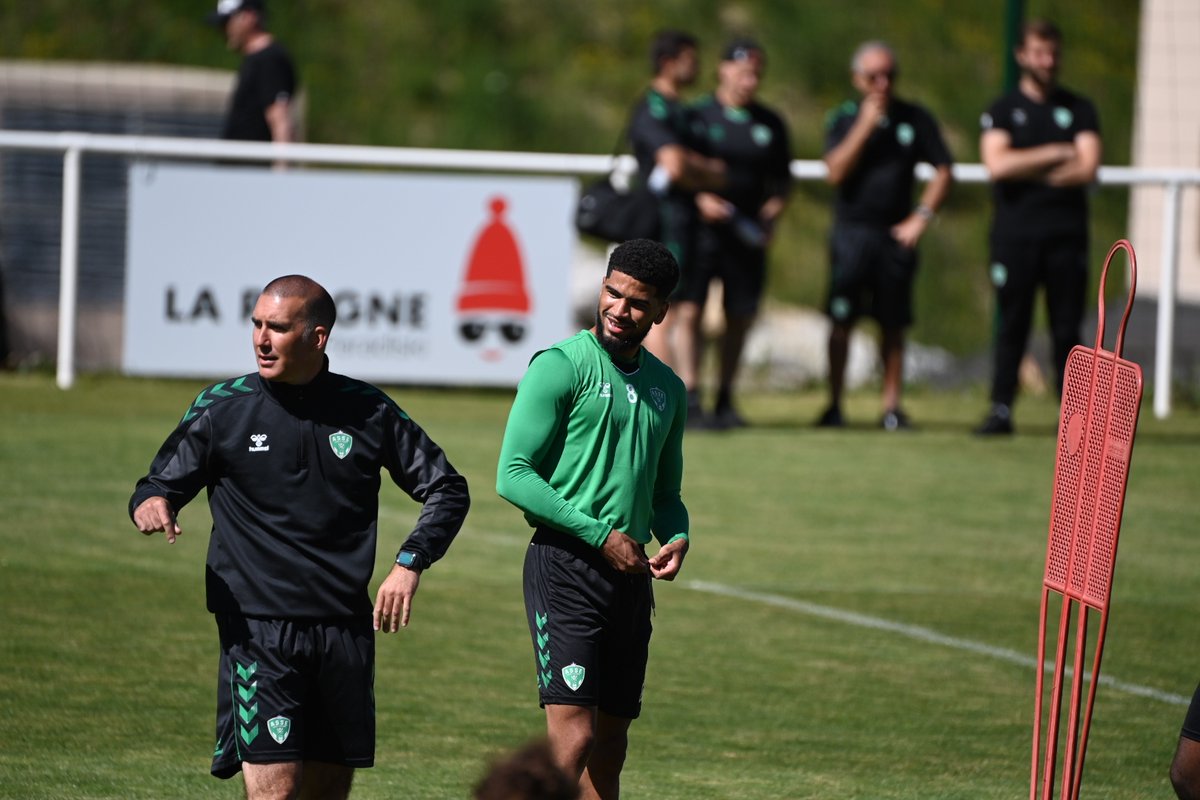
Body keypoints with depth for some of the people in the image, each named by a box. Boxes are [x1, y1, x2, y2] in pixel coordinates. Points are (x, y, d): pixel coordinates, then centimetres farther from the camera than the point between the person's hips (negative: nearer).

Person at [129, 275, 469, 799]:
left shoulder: (368, 411, 6)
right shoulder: (222, 408, 1)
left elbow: (447, 489, 14)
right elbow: (163, 482, 6)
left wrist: (410, 563, -1)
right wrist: (151, 504, -19)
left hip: (345, 631, 3)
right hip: (258, 630, -3)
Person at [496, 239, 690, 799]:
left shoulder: (667, 389, 16)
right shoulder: (560, 367, -5)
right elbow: (513, 475, -10)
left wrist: (677, 538, 2)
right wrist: (601, 534, -15)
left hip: (630, 575, 7)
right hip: (565, 565, -7)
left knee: (611, 747, 9)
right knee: (573, 737, -18)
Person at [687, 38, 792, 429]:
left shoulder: (770, 124, 11)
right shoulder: (698, 115, 0)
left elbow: (782, 180, 17)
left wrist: (771, 214, -1)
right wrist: (701, 199, -19)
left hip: (747, 235, 4)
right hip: (699, 230, -4)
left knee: (740, 318, 6)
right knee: (689, 311, -13)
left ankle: (725, 400, 19)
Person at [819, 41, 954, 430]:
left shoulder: (915, 119, 6)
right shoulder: (844, 118, 3)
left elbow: (943, 172, 9)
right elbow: (836, 172, -10)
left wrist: (921, 216, -1)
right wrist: (865, 125, -14)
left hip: (896, 234, 1)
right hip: (852, 231, -1)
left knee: (892, 325, 2)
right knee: (841, 322, -4)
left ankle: (892, 405, 7)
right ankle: (834, 405, 3)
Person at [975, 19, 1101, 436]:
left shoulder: (1079, 110, 11)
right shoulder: (1002, 111, 8)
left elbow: (1087, 167, -3)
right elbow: (997, 164, -9)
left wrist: (1027, 172, -5)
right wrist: (1055, 155, -7)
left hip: (1067, 238, 1)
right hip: (1015, 239, -1)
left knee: (1067, 329, -1)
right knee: (1011, 327, -2)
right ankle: (1001, 409, 1)